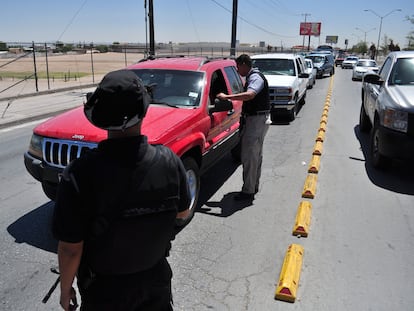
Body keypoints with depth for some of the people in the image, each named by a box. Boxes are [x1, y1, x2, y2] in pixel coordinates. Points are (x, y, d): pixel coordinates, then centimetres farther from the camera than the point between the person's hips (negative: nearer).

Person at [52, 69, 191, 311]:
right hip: (156, 278, 2)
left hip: (105, 290, -1)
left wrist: (66, 288, -2)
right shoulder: (169, 161, -19)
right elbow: (182, 212, -3)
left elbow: (70, 249, -19)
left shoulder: (81, 174, -28)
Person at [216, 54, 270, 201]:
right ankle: (254, 186, 28)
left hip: (257, 120, -11)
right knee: (256, 154, 17)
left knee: (249, 156, -10)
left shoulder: (255, 77, -16)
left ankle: (248, 191, -5)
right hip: (256, 119, 11)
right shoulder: (252, 77, 17)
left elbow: (250, 95, -36)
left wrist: (226, 97, -34)